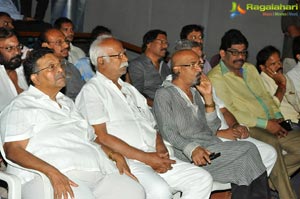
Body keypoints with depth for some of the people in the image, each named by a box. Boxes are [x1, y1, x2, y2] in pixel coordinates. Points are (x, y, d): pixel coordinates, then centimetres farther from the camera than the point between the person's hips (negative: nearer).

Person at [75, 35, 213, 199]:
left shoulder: (130, 89, 25)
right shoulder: (92, 90, 1)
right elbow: (101, 137, -11)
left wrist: (161, 150, 0)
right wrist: (145, 157, -13)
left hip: (154, 159, 8)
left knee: (203, 179, -7)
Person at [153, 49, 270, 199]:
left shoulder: (195, 93, 22)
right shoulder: (164, 94, 0)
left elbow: (212, 130, 16)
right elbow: (168, 133, -11)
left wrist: (208, 98, 7)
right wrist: (191, 148, -28)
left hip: (213, 146, 7)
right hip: (187, 155, -7)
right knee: (248, 150, -19)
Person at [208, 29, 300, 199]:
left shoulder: (250, 68, 20)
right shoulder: (216, 77, -5)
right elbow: (229, 112, -14)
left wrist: (277, 116, 1)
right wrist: (265, 123, -16)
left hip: (271, 125, 8)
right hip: (248, 128, -8)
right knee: (272, 143, -36)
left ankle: (272, 176, 4)